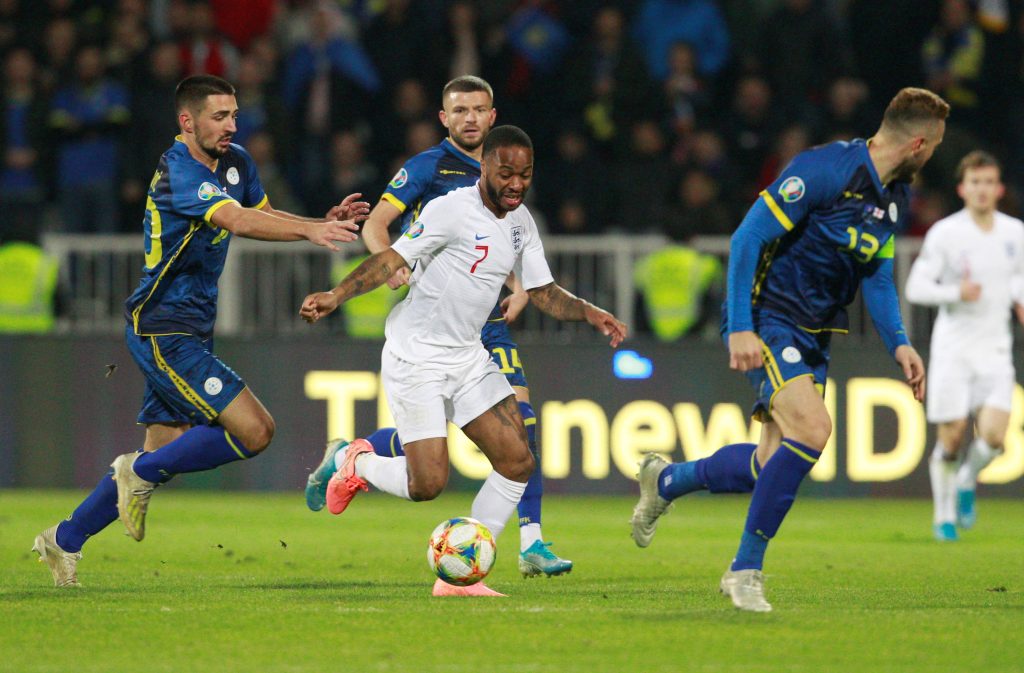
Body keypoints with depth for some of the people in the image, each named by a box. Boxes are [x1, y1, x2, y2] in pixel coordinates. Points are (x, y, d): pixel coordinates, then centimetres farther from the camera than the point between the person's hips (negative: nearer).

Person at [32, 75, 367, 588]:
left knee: (163, 452, 11)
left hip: (191, 329, 10)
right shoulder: (179, 172, -20)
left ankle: (65, 540, 21)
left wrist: (325, 221, 4)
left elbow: (262, 214, 22)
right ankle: (142, 474, 0)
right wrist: (311, 231, -44)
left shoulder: (236, 162, 9)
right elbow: (241, 222, -34)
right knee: (254, 431, -17)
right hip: (163, 329, -10)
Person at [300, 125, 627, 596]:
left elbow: (543, 292, 15)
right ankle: (359, 464, 20)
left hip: (469, 358, 8)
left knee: (517, 463, -3)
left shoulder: (520, 223, 7)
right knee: (427, 484, -14)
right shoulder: (452, 210, -17)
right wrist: (336, 296, -30)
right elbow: (393, 259, -18)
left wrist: (589, 313, -3)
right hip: (416, 359, -8)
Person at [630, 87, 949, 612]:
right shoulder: (824, 170, -20)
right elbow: (749, 237, -20)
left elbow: (877, 275, 19)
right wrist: (740, 328, -24)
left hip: (813, 338, 8)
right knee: (811, 429, -25)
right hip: (766, 320, -8)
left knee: (776, 462, 4)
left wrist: (898, 344, 4)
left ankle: (665, 480, 31)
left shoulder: (897, 198, 7)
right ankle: (746, 567, -13)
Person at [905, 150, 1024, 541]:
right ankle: (945, 516, 18)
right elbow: (915, 288, -8)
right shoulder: (945, 233, -7)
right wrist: (956, 293, -24)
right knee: (950, 439, -2)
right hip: (952, 349, -3)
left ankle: (967, 482, 18)